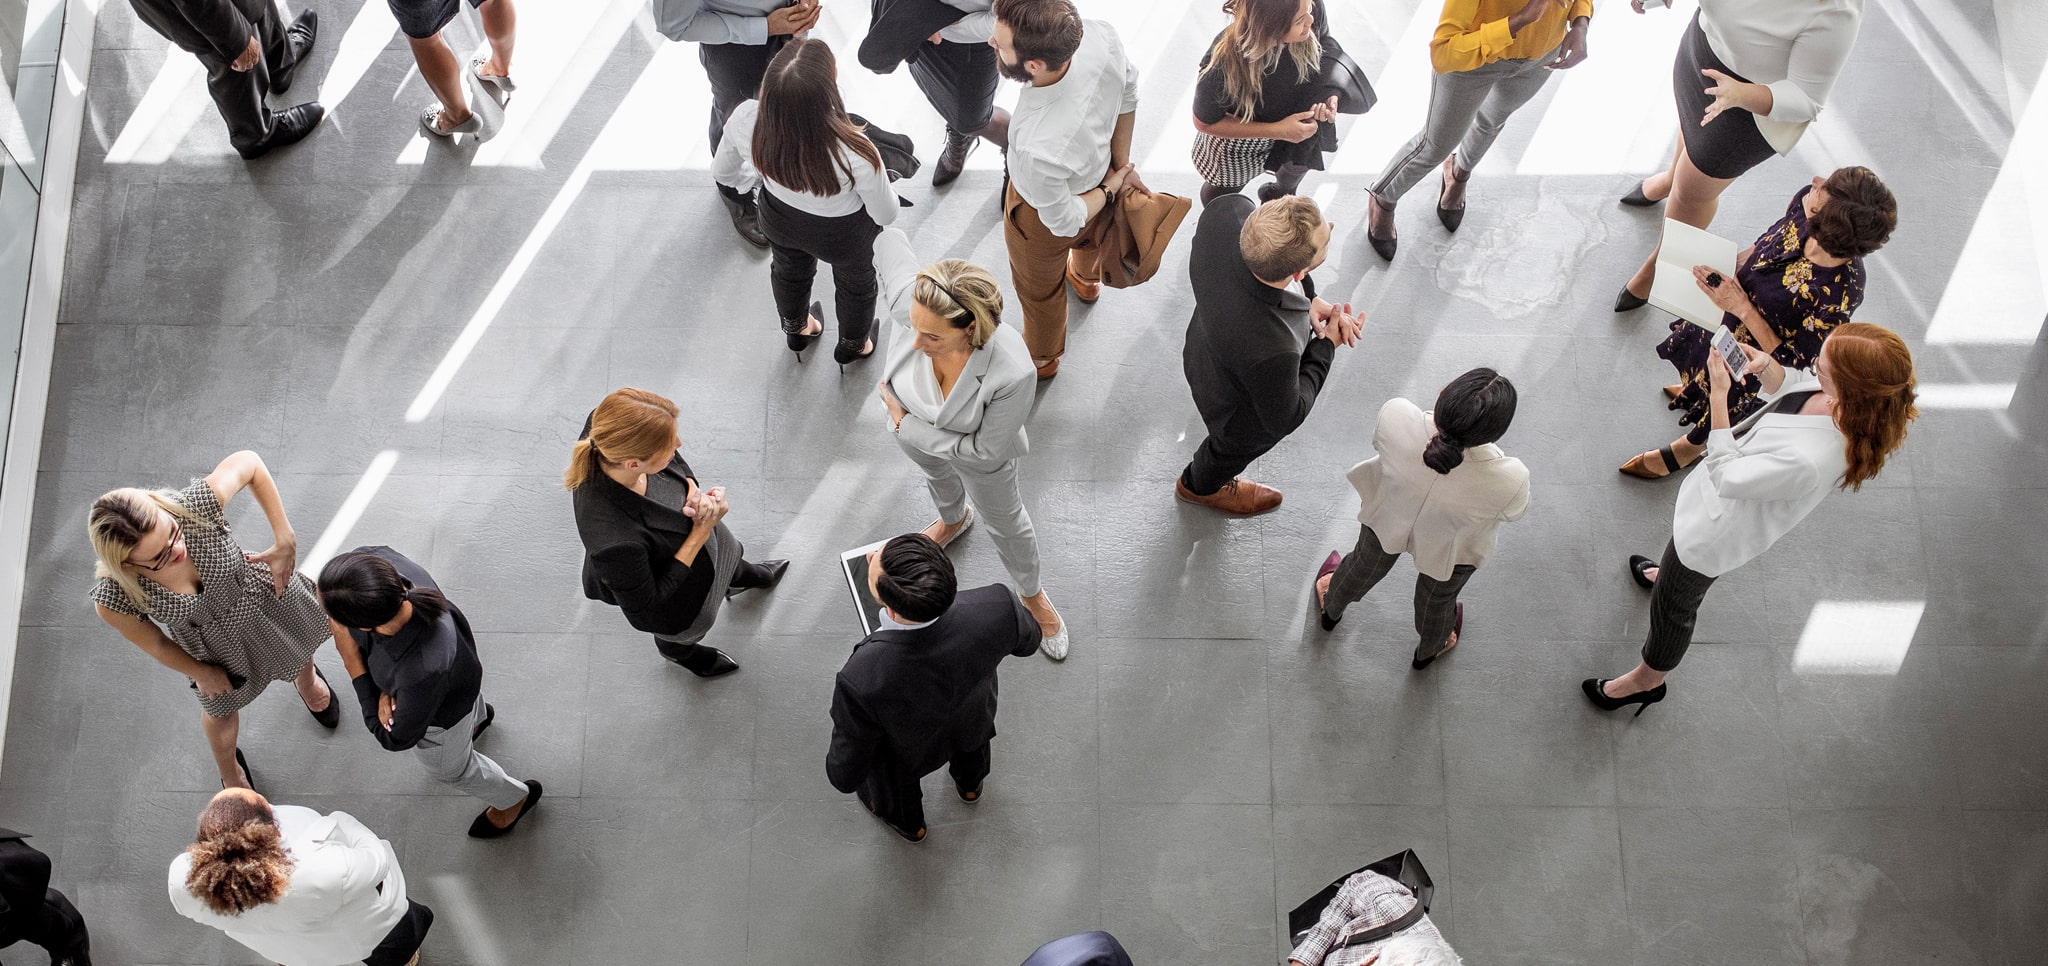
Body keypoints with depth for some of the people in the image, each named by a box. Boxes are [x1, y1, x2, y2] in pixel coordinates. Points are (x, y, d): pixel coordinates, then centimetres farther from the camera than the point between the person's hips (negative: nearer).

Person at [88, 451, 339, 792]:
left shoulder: (195, 506, -44)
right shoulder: (113, 598, -39)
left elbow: (249, 462, -23)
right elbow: (154, 644, -17)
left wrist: (285, 541, -24)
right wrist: (200, 673, -1)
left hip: (264, 596, 1)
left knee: (299, 654, 34)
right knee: (222, 709, 29)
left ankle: (308, 679, 75)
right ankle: (231, 774, 66)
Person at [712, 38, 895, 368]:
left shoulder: (745, 120, -35)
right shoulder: (855, 155, -45)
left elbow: (722, 173, -12)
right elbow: (886, 215, -23)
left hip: (778, 217, 3)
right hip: (842, 233, -3)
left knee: (789, 270, 37)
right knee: (855, 282, 33)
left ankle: (795, 330, 68)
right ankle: (852, 345, 63)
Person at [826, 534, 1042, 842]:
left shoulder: (860, 681, -48)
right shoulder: (997, 608, -42)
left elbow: (846, 774, -28)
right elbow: (1026, 639, -15)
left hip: (907, 749, -2)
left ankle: (908, 821, 67)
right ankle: (970, 782, 71)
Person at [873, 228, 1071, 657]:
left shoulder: (1013, 372, -49)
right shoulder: (909, 301, -42)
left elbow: (985, 451, -31)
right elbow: (891, 239, -18)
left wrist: (907, 426, -26)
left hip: (976, 450, -3)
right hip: (913, 431, 3)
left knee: (1006, 524, 28)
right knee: (938, 477, 39)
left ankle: (1032, 594, 60)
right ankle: (953, 521, 76)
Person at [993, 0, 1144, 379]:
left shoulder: (1037, 149, -50)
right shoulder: (1101, 36, -36)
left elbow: (1064, 222, -28)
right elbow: (1128, 93, -12)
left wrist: (1113, 185, -10)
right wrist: (1121, 162, 0)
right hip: (1097, 169, 5)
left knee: (1040, 289, 30)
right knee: (1090, 238, 41)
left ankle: (1042, 359, 61)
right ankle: (1086, 278, 76)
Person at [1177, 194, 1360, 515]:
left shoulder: (1227, 212, -38)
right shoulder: (1273, 353, -49)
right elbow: (1285, 417, -26)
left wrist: (1308, 298, -16)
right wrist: (1327, 345, -17)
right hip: (1239, 415, -5)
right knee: (1237, 447, 32)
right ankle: (1201, 486, 67)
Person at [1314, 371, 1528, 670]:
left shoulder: (1396, 416, -42)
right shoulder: (1509, 482, -44)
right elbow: (1513, 512, -18)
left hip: (1387, 515, 1)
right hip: (1449, 550, -1)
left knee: (1367, 563, 36)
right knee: (1437, 599, 34)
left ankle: (1331, 609, 68)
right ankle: (1428, 650, 67)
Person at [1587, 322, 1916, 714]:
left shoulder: (1809, 461, -48)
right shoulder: (1853, 403, -24)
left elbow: (1727, 477, -32)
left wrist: (1719, 395, -31)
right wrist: (1767, 366, -20)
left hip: (1715, 531, -8)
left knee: (1672, 607, 21)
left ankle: (1647, 681, 49)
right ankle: (1671, 574, 76)